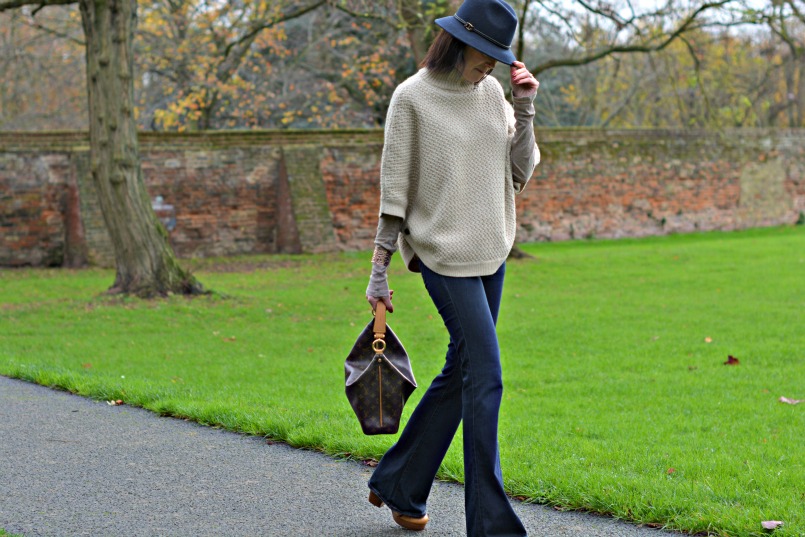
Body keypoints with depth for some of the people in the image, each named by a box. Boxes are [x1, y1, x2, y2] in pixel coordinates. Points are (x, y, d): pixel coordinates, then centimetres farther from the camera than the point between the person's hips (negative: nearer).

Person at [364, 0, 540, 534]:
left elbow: (520, 174, 11)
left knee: (459, 375, 12)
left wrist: (525, 110, 0)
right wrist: (379, 271, -7)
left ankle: (397, 486, 28)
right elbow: (394, 189, -7)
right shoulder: (412, 98, -9)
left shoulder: (491, 92, 8)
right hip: (444, 254, -7)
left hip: (491, 252, 7)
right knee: (486, 379, -11)